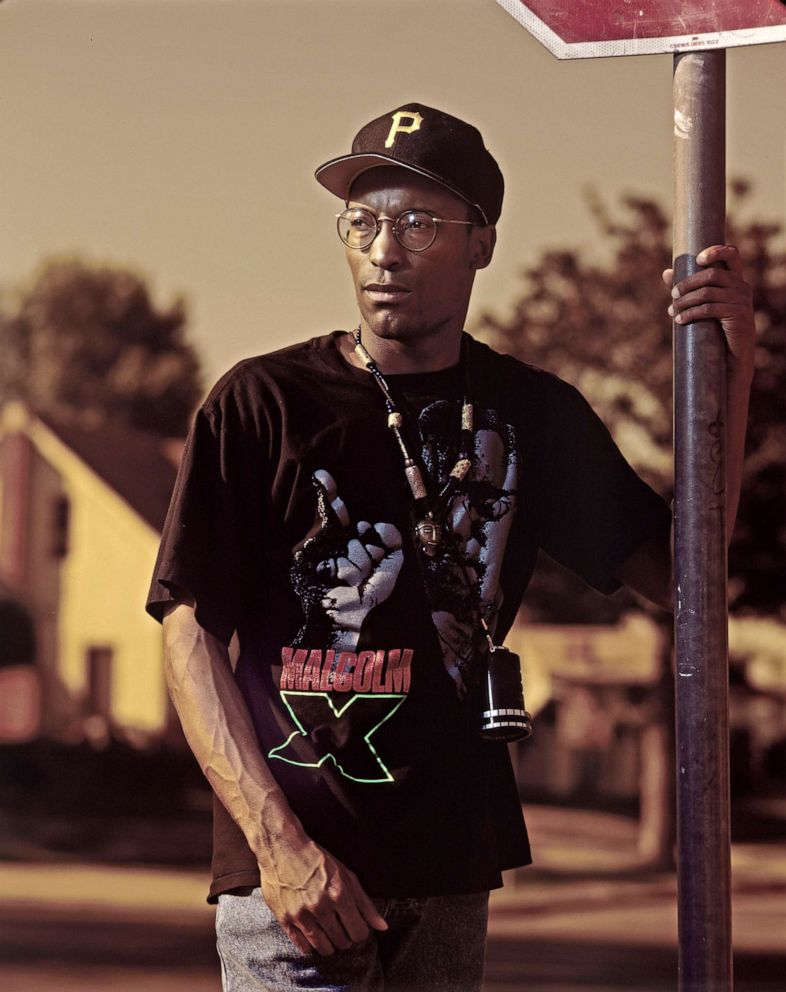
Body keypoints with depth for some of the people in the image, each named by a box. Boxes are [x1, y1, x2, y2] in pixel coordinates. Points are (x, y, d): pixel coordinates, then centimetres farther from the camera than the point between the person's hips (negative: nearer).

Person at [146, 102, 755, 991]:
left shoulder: (532, 413, 8)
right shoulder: (262, 402, -4)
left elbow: (675, 576, 7)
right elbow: (191, 635, -6)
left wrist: (727, 373, -4)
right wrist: (280, 843, -16)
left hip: (451, 871, 4)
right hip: (291, 868, -4)